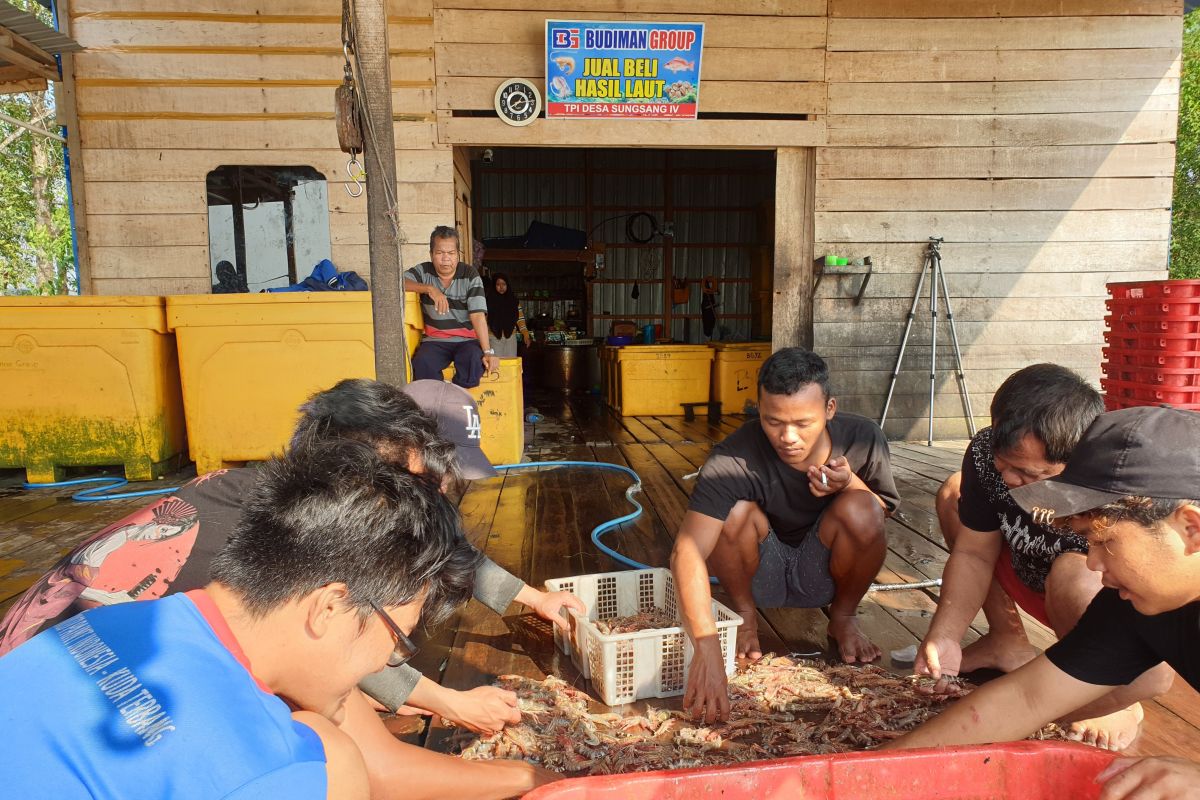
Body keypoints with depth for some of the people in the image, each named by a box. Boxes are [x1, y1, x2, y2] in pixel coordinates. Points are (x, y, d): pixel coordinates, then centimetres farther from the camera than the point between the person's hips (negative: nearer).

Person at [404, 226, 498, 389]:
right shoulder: (424, 271, 4)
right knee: (422, 363, -32)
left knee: (474, 359, -34)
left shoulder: (470, 275, -3)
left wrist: (488, 352, -23)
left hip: (467, 339, -1)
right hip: (435, 340, 1)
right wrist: (429, 289, -20)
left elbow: (478, 315, -13)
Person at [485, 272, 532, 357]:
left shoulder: (513, 301, 7)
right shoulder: (489, 301, 1)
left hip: (511, 337, 2)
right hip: (495, 338, -2)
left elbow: (520, 319, 5)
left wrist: (525, 334, -6)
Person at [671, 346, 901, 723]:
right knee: (735, 512, -32)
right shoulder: (732, 460, -31)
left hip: (821, 575, 2)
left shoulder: (862, 439, -17)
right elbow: (686, 552, -40)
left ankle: (843, 616, 2)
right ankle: (744, 613, -2)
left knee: (859, 511, -28)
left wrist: (851, 485, -24)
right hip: (760, 575, -2)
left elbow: (882, 515, 0)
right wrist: (707, 648, -52)